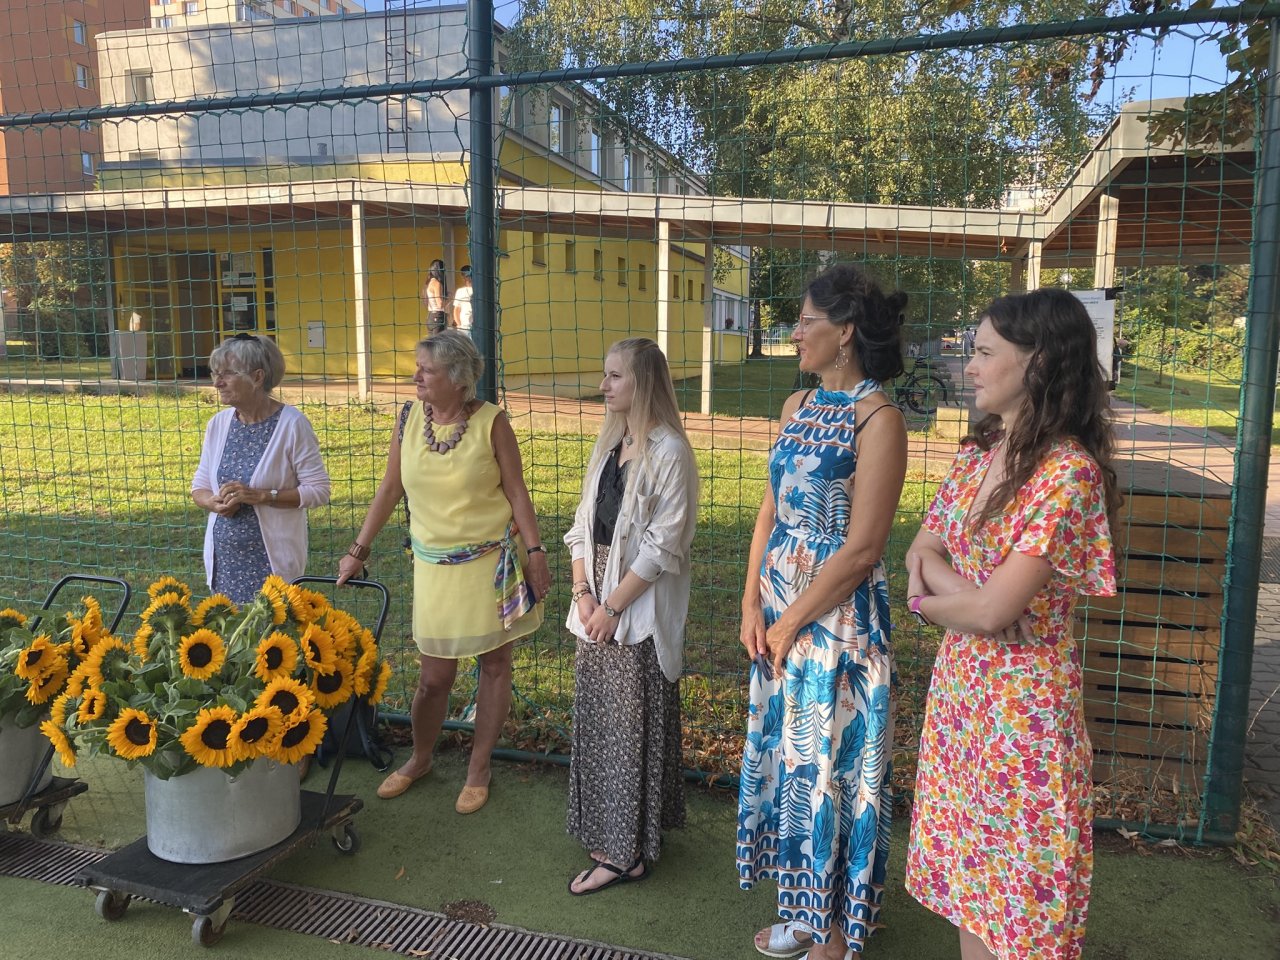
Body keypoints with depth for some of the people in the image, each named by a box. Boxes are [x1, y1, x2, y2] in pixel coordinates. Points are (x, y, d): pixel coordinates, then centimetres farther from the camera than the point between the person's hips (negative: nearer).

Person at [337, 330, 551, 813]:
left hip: (492, 561, -2)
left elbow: (516, 490, -5)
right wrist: (359, 550, 7)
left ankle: (479, 769, 26)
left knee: (494, 665, 8)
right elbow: (389, 490, 7)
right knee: (434, 675, 7)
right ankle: (419, 759, 34)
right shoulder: (409, 418, 0)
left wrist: (534, 551, -9)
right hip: (434, 564, 2)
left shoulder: (491, 421, -9)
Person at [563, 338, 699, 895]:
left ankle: (627, 852, 16)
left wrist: (614, 605, -15)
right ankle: (608, 832, 32)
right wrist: (582, 592, -1)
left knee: (632, 725, 2)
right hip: (597, 604, 8)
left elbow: (662, 546, -17)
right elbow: (583, 526, 11)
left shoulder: (669, 452, -13)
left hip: (640, 610, -8)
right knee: (596, 720, 15)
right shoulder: (609, 446, 11)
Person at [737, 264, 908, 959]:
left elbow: (861, 548, -18)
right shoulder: (798, 405, 8)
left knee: (829, 765, 7)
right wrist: (753, 603, 1)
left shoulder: (877, 419, -16)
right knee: (783, 756, 18)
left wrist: (790, 622, -13)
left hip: (838, 617, -7)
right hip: (777, 614, 8)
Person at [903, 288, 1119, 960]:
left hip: (1023, 698, -7)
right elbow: (923, 547, 8)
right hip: (957, 682, 7)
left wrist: (932, 597, -7)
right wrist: (958, 589, -13)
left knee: (1019, 891, 10)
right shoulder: (979, 452, 4)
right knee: (968, 862, 21)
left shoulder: (1069, 472, -21)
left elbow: (993, 609, -25)